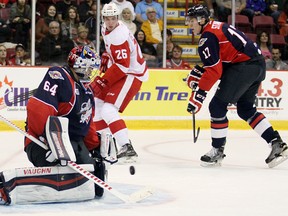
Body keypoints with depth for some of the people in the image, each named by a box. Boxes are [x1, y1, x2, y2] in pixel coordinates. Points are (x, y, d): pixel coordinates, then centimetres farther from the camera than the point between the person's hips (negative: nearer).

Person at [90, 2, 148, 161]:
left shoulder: (119, 35, -26)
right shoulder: (106, 28, 4)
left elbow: (122, 65, -30)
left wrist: (102, 81, -29)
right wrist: (105, 58, 11)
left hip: (132, 74, -10)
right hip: (120, 71, 10)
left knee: (108, 110, -21)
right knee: (97, 102, 15)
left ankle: (127, 149, -25)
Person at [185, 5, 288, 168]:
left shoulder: (207, 37, -11)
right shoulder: (217, 26, 19)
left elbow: (214, 71, -18)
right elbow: (216, 61, 25)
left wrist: (199, 94, -17)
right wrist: (198, 74, 14)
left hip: (244, 67, -10)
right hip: (259, 64, 10)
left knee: (217, 105, -3)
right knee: (246, 109, 19)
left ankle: (217, 151, 4)